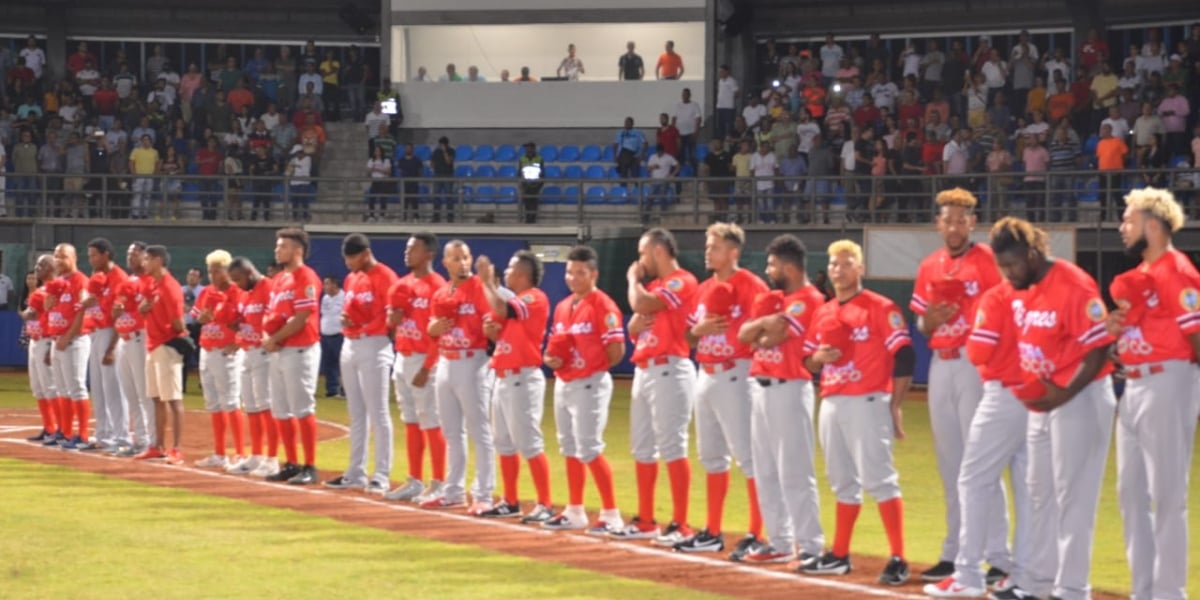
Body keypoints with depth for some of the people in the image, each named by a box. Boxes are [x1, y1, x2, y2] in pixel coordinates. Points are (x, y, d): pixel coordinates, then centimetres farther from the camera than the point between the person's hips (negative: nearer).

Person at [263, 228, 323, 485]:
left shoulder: (306, 278, -11)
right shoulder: (280, 279, 16)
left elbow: (301, 319, -18)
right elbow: (271, 314, 19)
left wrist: (275, 338, -12)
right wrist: (267, 336, -1)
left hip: (300, 350, -9)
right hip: (278, 351, 9)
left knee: (303, 410, -8)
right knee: (281, 411, 10)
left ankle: (310, 467, -5)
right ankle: (291, 464, 17)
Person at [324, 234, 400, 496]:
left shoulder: (384, 277, -12)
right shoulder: (351, 278, 14)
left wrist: (364, 328, -18)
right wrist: (344, 316, 2)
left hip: (374, 346, -9)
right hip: (349, 346, 9)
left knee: (378, 413, -7)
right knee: (356, 413, 13)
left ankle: (382, 476, -6)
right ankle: (356, 473, 18)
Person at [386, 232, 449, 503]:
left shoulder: (436, 286, -13)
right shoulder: (403, 284, 12)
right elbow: (392, 322, 21)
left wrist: (426, 368, -21)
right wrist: (393, 314, -3)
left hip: (423, 361, -9)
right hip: (402, 358, 9)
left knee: (431, 424, -5)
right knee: (411, 423, 12)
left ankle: (438, 484, -1)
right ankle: (414, 481, 19)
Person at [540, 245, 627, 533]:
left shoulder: (603, 306, -13)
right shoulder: (562, 307, 11)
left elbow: (616, 351, -15)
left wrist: (592, 368, -5)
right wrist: (550, 359, -1)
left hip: (589, 386, -8)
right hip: (563, 384, 8)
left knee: (589, 450, -11)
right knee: (570, 449, 14)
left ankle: (611, 514, -6)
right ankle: (574, 512, 23)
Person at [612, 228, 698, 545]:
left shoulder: (682, 282, -10)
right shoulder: (654, 286, 20)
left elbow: (641, 304, -20)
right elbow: (633, 330, 21)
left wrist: (633, 279, -1)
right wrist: (639, 320, -1)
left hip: (669, 371, -10)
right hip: (643, 371, 10)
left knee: (672, 448, -11)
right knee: (642, 448, 12)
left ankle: (681, 525, -10)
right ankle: (645, 521, 20)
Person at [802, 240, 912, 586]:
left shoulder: (880, 309, -6)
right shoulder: (823, 313, 14)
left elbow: (904, 357, -9)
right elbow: (811, 364, 21)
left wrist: (895, 406, -12)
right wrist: (817, 358, -4)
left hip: (866, 403, -7)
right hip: (830, 404, 7)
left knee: (879, 479, -12)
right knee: (843, 483, 14)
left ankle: (898, 559, -13)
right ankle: (839, 556, 22)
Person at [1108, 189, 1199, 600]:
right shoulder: (1140, 273, 16)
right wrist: (1115, 326, 3)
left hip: (1165, 387, -10)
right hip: (1133, 388, 10)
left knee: (1167, 497, -5)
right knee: (1131, 493, 14)